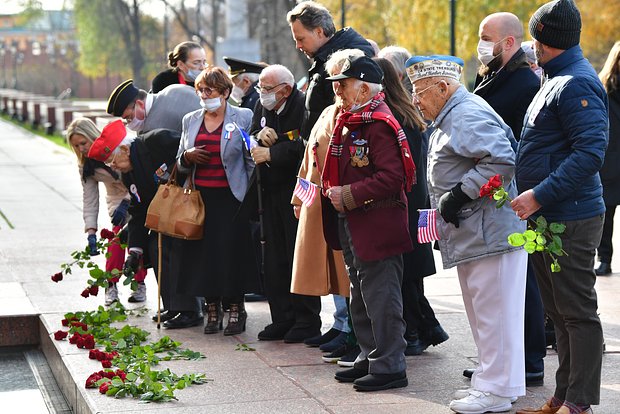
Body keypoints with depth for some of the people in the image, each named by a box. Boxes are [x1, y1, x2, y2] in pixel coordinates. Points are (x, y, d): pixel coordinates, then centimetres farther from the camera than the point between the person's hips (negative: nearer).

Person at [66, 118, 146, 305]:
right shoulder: (85, 165, -6)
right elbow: (89, 198, -4)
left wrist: (126, 202, -29)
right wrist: (91, 231, -12)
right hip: (117, 199, 4)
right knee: (117, 239, -15)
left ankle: (139, 284, 4)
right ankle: (111, 286, -7)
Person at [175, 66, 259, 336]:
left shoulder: (243, 118, 0)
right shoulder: (190, 120, 12)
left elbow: (252, 159, 0)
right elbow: (180, 164, 18)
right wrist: (187, 157, -5)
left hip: (230, 197, -4)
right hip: (201, 197, 4)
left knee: (232, 251, -4)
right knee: (204, 252, 2)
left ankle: (236, 309, 8)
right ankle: (212, 309, 12)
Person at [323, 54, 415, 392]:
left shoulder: (379, 124, -17)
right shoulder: (348, 122, 13)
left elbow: (391, 178, -25)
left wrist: (349, 196, -23)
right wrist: (333, 191, 7)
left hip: (377, 227, -10)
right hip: (352, 225, 10)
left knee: (380, 298, -4)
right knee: (361, 299, 18)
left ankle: (389, 367, 2)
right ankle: (370, 358, 29)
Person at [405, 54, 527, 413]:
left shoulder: (469, 116, -15)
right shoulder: (452, 117, 20)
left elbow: (501, 161, -27)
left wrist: (459, 194, -22)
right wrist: (444, 207, 14)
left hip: (490, 233, -12)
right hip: (471, 236, 12)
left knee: (494, 313, -6)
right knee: (481, 313, 17)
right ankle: (491, 380, 25)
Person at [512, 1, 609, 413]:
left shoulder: (577, 85, -16)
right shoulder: (556, 81, 16)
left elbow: (591, 152, -25)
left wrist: (539, 196, -26)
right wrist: (536, 199, 18)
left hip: (571, 220, -10)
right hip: (547, 219, 10)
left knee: (578, 312, -3)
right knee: (561, 312, 15)